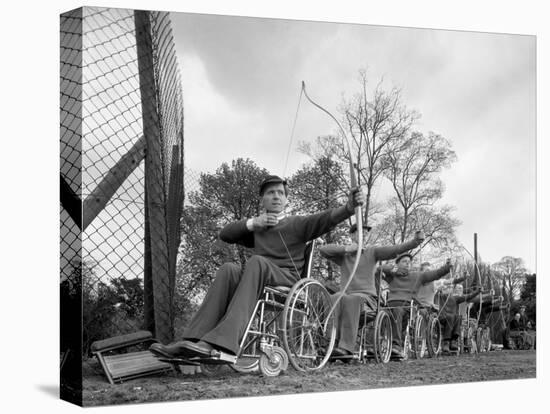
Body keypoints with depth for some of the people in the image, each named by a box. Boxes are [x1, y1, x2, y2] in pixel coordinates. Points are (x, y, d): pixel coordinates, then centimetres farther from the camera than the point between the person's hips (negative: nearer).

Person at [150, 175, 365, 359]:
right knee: (229, 269, -27)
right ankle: (193, 341, -42)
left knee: (256, 261, -33)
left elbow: (327, 218, -3)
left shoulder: (297, 224, 15)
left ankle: (222, 341, -51)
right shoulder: (257, 229, 30)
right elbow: (225, 234, 19)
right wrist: (252, 223, 4)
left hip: (287, 279, -4)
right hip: (258, 281, 4)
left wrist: (349, 207, -23)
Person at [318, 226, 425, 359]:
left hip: (366, 296, -2)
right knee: (337, 298, -35)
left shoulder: (372, 251, 9)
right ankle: (334, 341, -40)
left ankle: (346, 347, -44)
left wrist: (415, 241, -19)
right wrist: (346, 248, -8)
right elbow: (323, 250, -1)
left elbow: (396, 249, -4)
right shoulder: (343, 254, 13)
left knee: (352, 299, -37)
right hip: (346, 293, 2)